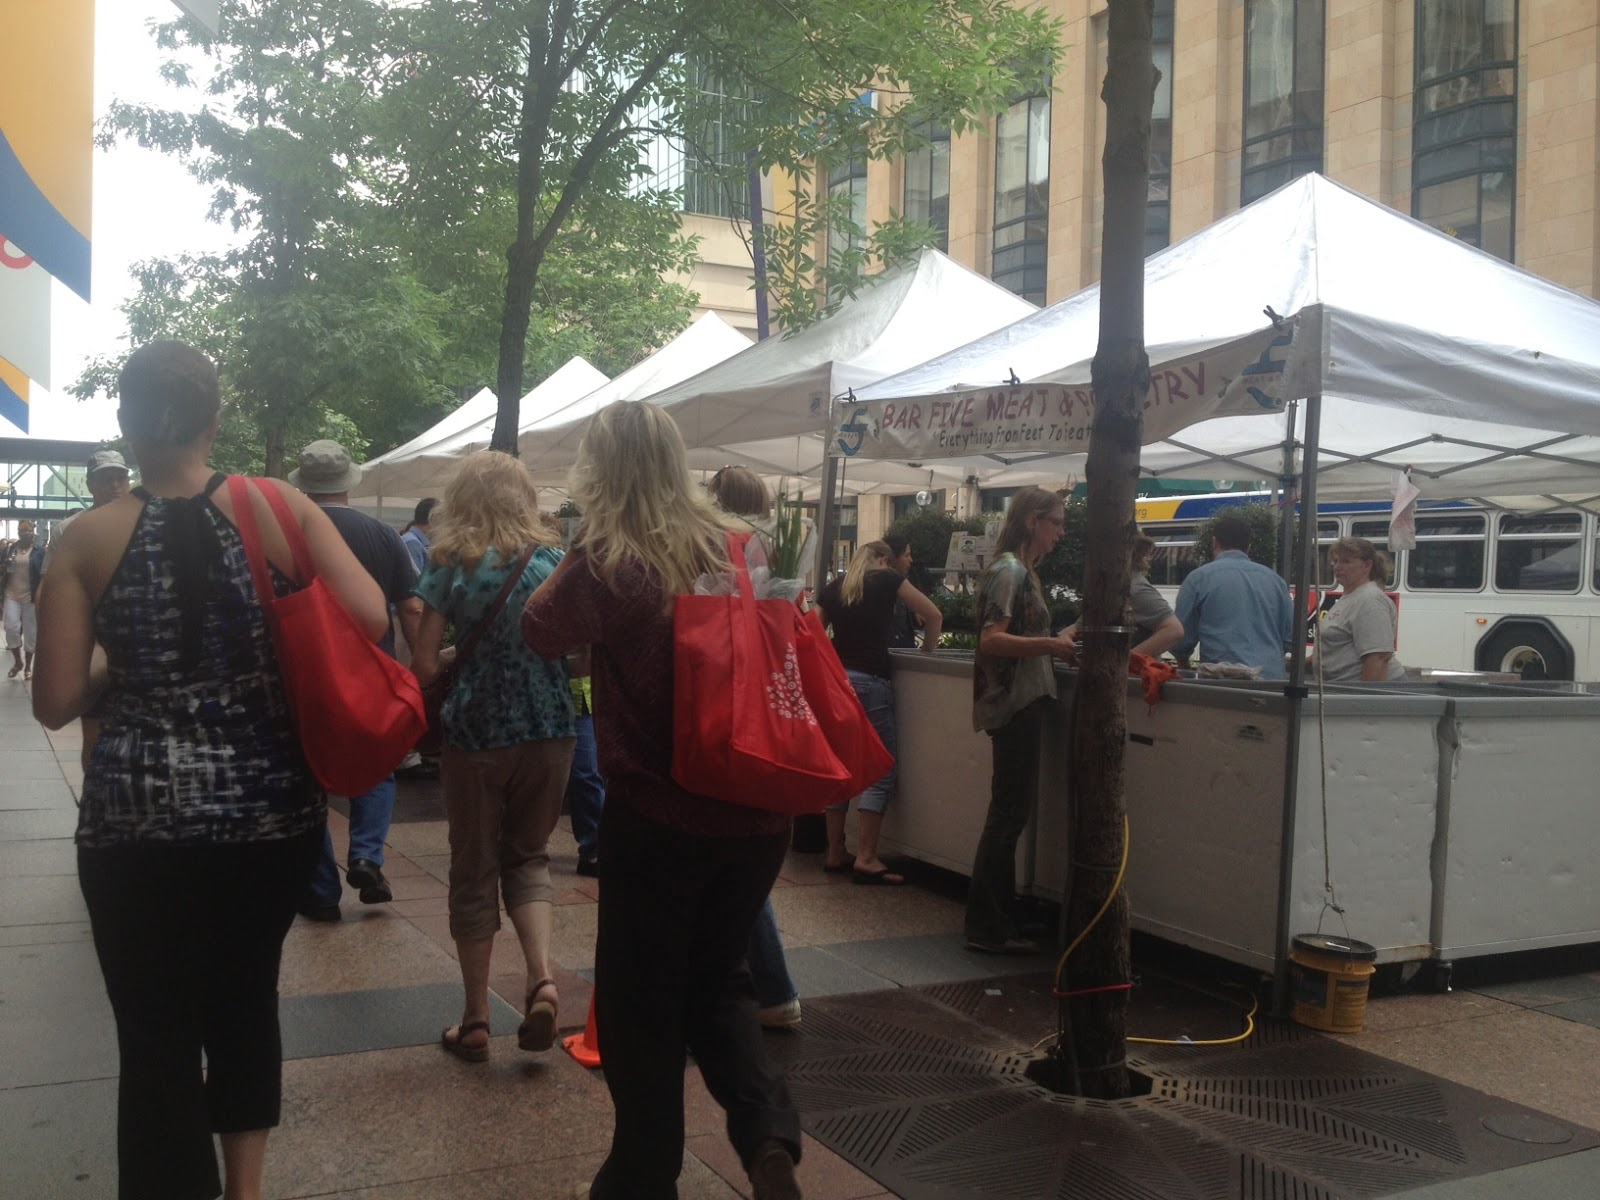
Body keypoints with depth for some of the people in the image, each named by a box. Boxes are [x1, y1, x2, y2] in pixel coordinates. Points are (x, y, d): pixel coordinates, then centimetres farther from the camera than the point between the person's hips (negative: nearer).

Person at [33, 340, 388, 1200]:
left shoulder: (90, 538, -4)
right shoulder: (279, 510, -4)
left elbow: (57, 703, -5)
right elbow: (371, 621, -11)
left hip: (136, 819, -2)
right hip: (271, 808, 2)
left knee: (156, 1032, 10)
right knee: (246, 996, 23)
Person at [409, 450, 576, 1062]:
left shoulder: (449, 563, -5)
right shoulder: (554, 558, 0)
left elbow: (424, 661, -8)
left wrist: (438, 711, 9)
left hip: (475, 734, -2)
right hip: (550, 732, 2)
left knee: (474, 873, 11)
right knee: (528, 856, 19)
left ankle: (475, 1021, 17)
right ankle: (542, 979, -3)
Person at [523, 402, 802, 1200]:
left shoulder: (604, 564, -12)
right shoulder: (734, 550, 3)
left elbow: (540, 633, 5)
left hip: (655, 814, -4)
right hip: (755, 810, 5)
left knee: (642, 1000, 13)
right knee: (718, 980, 22)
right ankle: (769, 1135, 4)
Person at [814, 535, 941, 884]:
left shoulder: (832, 588, 15)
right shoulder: (887, 579, 5)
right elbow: (933, 615, 6)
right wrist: (927, 651, 19)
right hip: (870, 681, -5)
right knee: (880, 772, -2)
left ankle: (835, 853, 16)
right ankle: (866, 859, -8)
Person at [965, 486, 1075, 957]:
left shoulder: (1022, 570, 17)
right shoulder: (1009, 570, -13)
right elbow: (992, 640, -22)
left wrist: (1057, 643, 6)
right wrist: (1050, 644, -28)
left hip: (1023, 702, 10)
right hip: (1015, 705, -10)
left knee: (1009, 814, 14)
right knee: (1008, 815, -5)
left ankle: (998, 918, 23)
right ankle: (987, 928, 1)